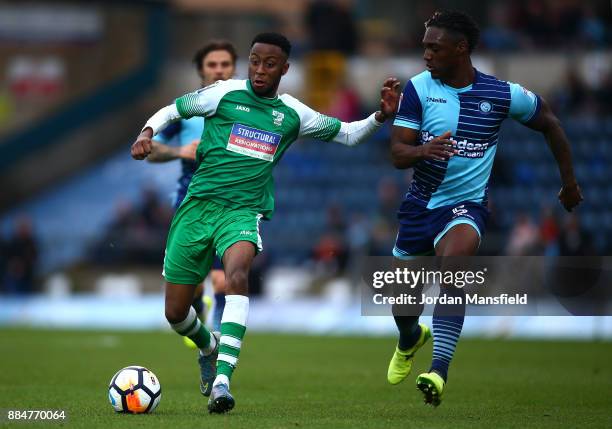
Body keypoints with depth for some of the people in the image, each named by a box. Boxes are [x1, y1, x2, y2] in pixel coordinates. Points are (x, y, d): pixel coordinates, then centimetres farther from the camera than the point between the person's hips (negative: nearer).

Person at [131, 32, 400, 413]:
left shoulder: (293, 114, 8)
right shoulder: (225, 94, 2)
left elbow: (347, 134, 19)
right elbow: (171, 111, 12)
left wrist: (381, 116, 2)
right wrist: (148, 133, -8)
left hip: (243, 210, -1)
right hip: (198, 205, 1)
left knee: (238, 273, -35)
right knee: (176, 313, 2)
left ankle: (221, 381, -41)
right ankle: (209, 347, 40)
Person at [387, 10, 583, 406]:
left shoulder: (502, 94, -10)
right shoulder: (419, 87, -8)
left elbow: (549, 122, 9)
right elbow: (397, 153, -12)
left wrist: (570, 182, 14)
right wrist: (424, 150, -36)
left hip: (465, 205, -3)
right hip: (420, 203, 3)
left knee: (453, 260, -34)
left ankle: (439, 370, -38)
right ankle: (411, 339, 53)